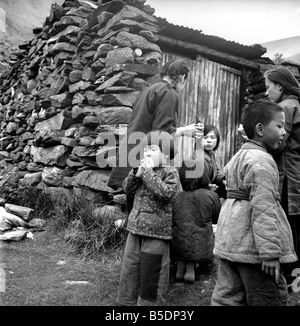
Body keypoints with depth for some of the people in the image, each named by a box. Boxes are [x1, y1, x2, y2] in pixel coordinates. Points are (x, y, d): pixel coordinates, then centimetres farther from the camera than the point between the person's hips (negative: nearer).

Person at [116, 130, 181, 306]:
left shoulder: (171, 172, -8)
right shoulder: (144, 168, 10)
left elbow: (166, 193, -25)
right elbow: (127, 189, 8)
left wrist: (148, 172, -21)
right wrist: (136, 173, -9)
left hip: (156, 230, -6)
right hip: (136, 226, 6)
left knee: (151, 272, 4)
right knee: (130, 266, 15)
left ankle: (149, 301, 22)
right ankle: (127, 300, 30)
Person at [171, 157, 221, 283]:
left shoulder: (176, 196, -6)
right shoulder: (211, 196, -8)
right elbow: (217, 220, 10)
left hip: (177, 248, 1)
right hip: (201, 249, -1)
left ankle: (180, 264, 7)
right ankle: (192, 265, 0)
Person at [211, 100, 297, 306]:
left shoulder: (238, 156, 13)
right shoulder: (262, 161, -17)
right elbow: (263, 209, -23)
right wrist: (271, 253, -22)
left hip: (229, 241, 9)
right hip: (251, 247, -9)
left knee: (227, 295, 15)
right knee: (268, 298, 6)